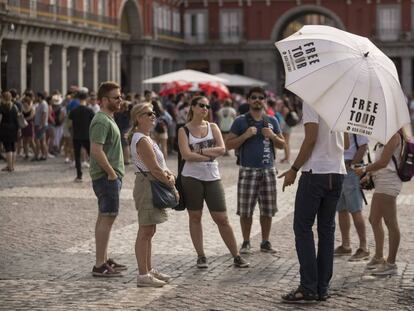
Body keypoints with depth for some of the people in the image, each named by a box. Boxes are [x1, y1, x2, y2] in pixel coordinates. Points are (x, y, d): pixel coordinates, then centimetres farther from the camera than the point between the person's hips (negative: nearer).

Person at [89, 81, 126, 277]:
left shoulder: (108, 119, 17)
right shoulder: (101, 121, -17)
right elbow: (96, 150, -25)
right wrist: (111, 173, -20)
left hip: (110, 176, 11)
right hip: (107, 177, -11)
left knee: (105, 217, 15)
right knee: (107, 217, -9)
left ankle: (104, 260, 23)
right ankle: (100, 265, -8)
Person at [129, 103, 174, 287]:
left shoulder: (146, 138, 17)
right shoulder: (142, 140, -17)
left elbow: (159, 163, 18)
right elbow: (154, 169, -20)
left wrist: (169, 174, 1)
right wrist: (169, 182, -8)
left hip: (154, 187, 11)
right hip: (147, 185, -11)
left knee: (149, 231, 16)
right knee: (145, 232, -7)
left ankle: (148, 270, 24)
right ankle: (143, 275, -4)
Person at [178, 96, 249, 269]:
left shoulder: (213, 127, 9)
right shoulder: (184, 130, 1)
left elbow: (221, 149, -4)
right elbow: (186, 154, -12)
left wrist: (200, 151, -11)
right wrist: (210, 154, -9)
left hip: (212, 177, 2)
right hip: (192, 177, -1)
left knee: (222, 218, 1)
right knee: (195, 217, 4)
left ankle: (236, 256, 6)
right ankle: (201, 256, 14)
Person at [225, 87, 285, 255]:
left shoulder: (272, 121, 12)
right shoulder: (241, 121, 3)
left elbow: (282, 144, 15)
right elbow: (229, 144, -1)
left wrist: (272, 136, -5)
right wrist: (245, 135, -13)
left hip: (268, 170, 3)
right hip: (248, 170, -3)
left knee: (267, 209, 5)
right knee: (245, 209, -3)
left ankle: (265, 242, 15)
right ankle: (246, 242, 8)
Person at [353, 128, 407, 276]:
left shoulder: (394, 135, -13)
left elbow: (383, 162, -18)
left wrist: (365, 169, -7)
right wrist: (369, 175, 15)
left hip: (388, 183, -11)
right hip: (381, 182, 11)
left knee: (391, 223, -6)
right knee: (374, 220, 18)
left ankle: (391, 263, -2)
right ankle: (378, 258, 30)